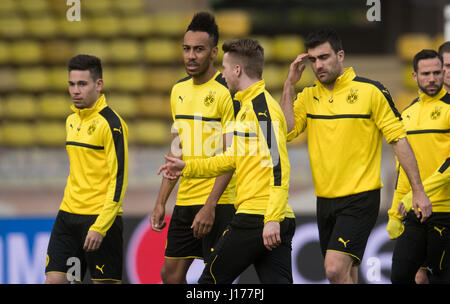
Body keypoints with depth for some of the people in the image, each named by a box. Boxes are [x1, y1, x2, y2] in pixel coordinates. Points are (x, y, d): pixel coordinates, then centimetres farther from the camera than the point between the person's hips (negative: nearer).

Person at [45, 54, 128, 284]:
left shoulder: (111, 123, -12)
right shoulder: (71, 120, 13)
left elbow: (119, 179, -15)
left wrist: (100, 227, -20)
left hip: (101, 218, -7)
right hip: (68, 214, 7)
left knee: (105, 281, -3)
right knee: (54, 279, -2)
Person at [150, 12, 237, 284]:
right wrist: (161, 202, 15)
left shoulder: (227, 91, -11)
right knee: (171, 274, 8)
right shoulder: (179, 90, 12)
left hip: (218, 203, -8)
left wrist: (210, 206, -21)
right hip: (185, 200, 8)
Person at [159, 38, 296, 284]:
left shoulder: (261, 107, -11)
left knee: (211, 280, 3)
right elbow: (236, 159, 31)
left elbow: (279, 165, -19)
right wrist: (187, 167, 32)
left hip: (255, 218, -9)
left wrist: (272, 219, -24)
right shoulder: (248, 106, 19)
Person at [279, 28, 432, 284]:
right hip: (325, 200, 6)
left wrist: (418, 191, -8)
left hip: (361, 198, -6)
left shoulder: (371, 91, -6)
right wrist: (290, 84, -5)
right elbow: (285, 131, -5)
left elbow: (399, 139, -5)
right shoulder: (308, 96, 8)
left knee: (335, 269, -20)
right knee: (347, 274, 9)